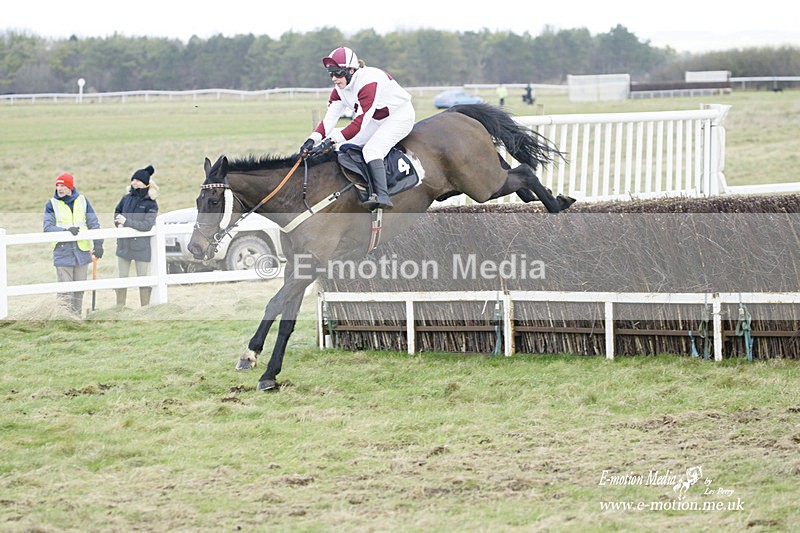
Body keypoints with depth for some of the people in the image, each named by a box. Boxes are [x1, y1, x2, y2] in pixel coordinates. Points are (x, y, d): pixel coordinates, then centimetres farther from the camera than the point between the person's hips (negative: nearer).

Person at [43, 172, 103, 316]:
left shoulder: (82, 201, 6)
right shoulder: (52, 204, 1)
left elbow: (94, 224, 8)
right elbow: (47, 227, -9)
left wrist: (98, 244, -1)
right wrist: (66, 230, -22)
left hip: (82, 251, 3)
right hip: (63, 252, -3)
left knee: (79, 289, 10)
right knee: (65, 290, -7)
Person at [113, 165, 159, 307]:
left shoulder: (151, 204, -10)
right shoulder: (127, 198, 3)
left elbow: (147, 225, -19)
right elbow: (117, 211, 21)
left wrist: (127, 222, -23)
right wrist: (118, 223, 2)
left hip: (141, 247, -5)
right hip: (124, 245, 5)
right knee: (122, 279, 12)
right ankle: (119, 309, 21)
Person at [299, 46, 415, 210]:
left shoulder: (369, 81, -32)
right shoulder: (340, 88, -4)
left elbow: (360, 121, -37)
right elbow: (330, 118, -9)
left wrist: (333, 140, -42)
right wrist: (313, 139, -27)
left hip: (400, 116, -9)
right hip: (377, 120, 9)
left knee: (371, 149, -29)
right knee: (346, 145, -2)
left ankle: (382, 196, -39)